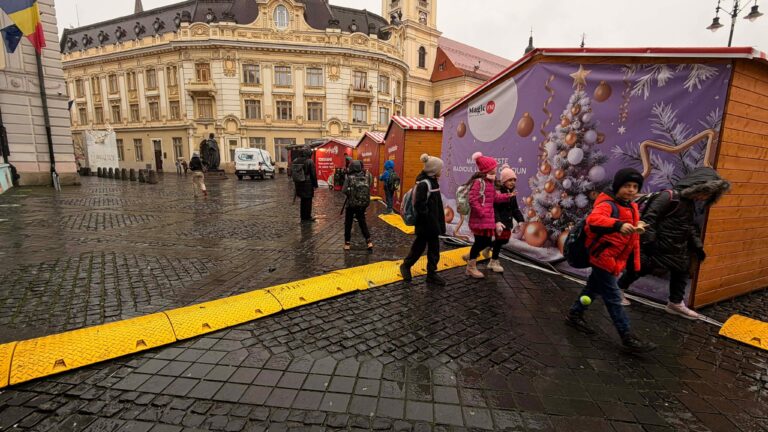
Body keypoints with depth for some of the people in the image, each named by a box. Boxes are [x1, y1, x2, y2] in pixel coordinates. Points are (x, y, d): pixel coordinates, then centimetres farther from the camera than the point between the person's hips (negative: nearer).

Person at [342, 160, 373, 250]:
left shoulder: (349, 177, -10)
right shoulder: (367, 176, -1)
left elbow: (344, 190, -12)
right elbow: (369, 188, 2)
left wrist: (350, 192, 6)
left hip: (352, 203, -3)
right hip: (363, 203, 3)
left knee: (348, 223, 12)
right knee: (362, 221, 16)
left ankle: (347, 243, 16)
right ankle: (368, 241, 5)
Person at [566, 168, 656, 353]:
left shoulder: (632, 207, 11)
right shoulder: (608, 204, -19)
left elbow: (633, 238, 21)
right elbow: (593, 220, -42)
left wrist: (634, 261, 21)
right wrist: (619, 225, -56)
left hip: (613, 259, 10)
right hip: (603, 257, -10)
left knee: (593, 288, 19)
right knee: (613, 298, -3)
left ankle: (574, 315, 34)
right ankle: (628, 337, 4)